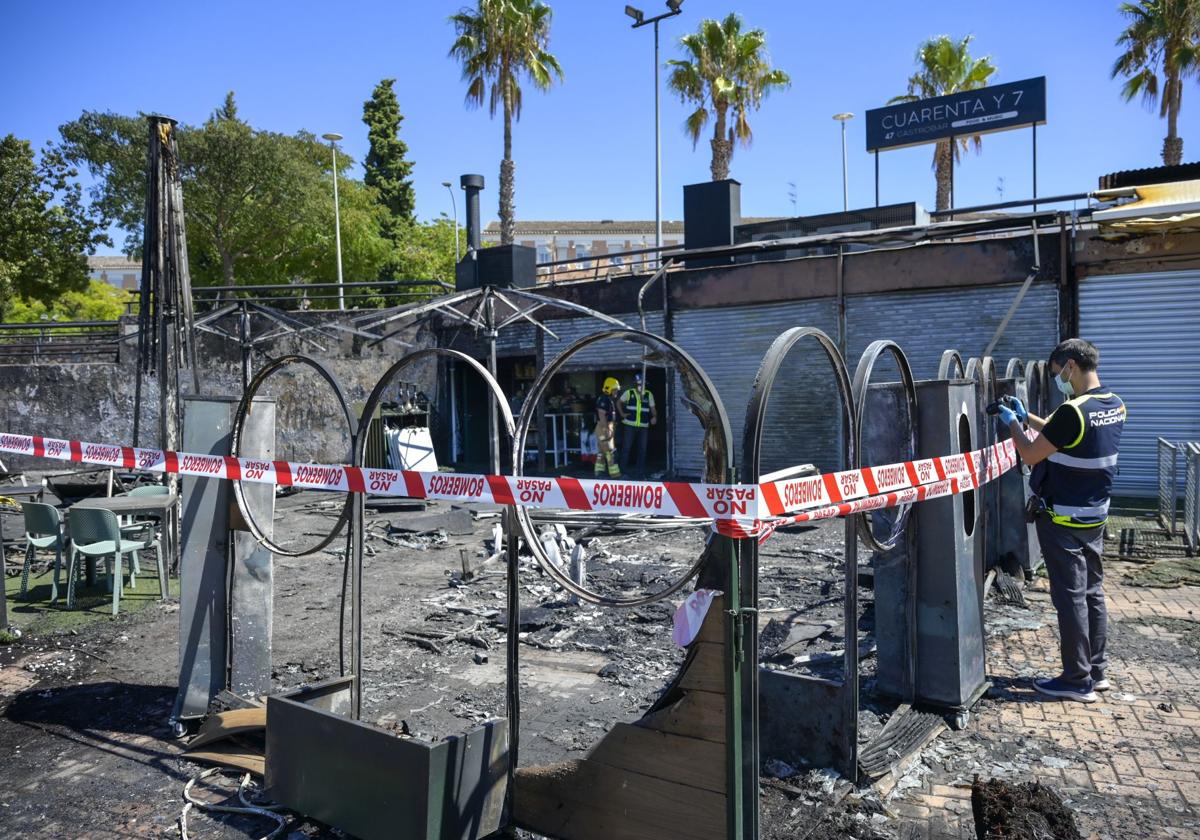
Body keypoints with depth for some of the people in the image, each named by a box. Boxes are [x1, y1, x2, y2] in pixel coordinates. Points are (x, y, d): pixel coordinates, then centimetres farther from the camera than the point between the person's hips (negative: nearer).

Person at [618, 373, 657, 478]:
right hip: (629, 425, -2)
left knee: (642, 449, 6)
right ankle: (624, 467, 13)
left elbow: (653, 408, 6)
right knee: (627, 447, 1)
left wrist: (654, 416, -13)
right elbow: (619, 402, 13)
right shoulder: (629, 393, 2)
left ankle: (641, 471, 15)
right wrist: (622, 414, 3)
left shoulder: (649, 395, 5)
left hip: (643, 426, 2)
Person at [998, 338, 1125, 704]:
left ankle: (1078, 681, 10)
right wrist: (1027, 416, 19)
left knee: (1070, 597, 1)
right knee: (1092, 592, 16)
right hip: (1095, 517, 9)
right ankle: (1097, 671, 27)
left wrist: (1012, 423, 1)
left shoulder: (1073, 411, -24)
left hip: (1063, 521, -8)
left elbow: (1031, 455, -15)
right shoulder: (1115, 406, 4)